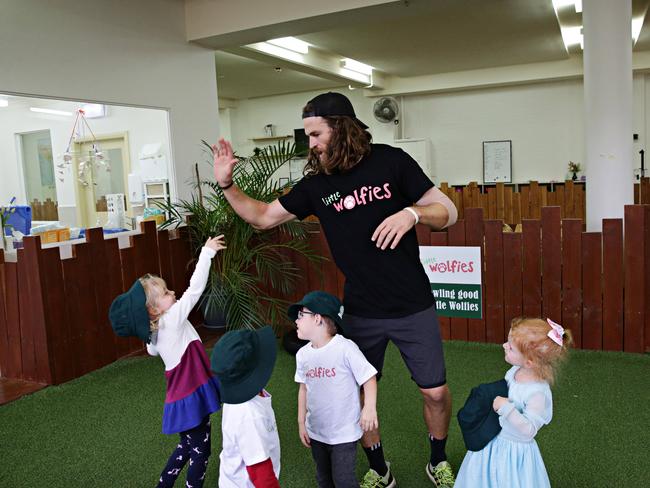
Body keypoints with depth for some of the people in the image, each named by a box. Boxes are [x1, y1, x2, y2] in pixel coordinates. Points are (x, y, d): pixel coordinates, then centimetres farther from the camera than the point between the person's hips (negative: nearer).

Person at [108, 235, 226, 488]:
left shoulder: (154, 331, 3)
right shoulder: (172, 319, -20)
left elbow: (152, 350, 26)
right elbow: (195, 288, -26)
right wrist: (207, 252, -23)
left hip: (183, 395, 9)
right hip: (190, 397, -9)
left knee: (187, 446, 26)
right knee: (201, 451, 7)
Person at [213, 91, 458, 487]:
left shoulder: (390, 161, -9)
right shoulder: (315, 184, -1)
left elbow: (448, 212, -5)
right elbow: (263, 217, 6)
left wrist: (411, 213, -25)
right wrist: (227, 185, -7)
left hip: (412, 306, -2)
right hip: (360, 311, 3)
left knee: (436, 392, 6)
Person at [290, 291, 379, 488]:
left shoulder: (345, 348, -21)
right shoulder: (303, 354, -2)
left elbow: (369, 378, -15)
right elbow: (304, 388, 9)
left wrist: (369, 408, -24)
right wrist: (301, 422, 9)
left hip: (344, 432, -6)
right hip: (316, 431, 6)